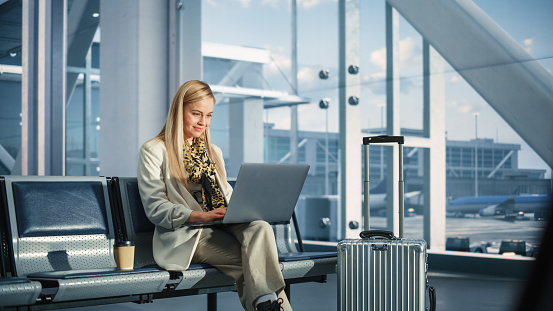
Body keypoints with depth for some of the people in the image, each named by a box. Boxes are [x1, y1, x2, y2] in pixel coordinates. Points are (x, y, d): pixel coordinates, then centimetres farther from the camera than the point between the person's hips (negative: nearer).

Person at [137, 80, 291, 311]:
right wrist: (201, 215, -21)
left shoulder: (213, 152, 27)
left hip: (224, 224, 5)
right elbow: (154, 208, -5)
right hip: (186, 235, -5)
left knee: (260, 227, -32)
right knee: (255, 258, -32)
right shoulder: (154, 151, 5)